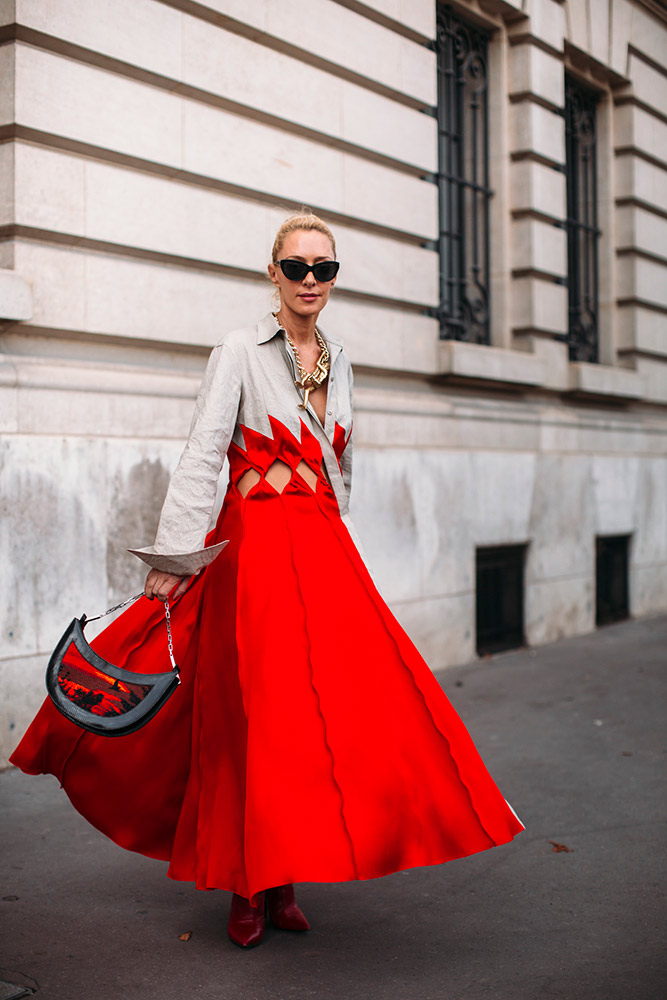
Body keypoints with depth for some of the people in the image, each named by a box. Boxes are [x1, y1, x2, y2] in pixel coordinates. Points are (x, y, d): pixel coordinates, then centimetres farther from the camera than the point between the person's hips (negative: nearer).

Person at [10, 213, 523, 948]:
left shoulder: (338, 363, 15)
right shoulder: (241, 351, -3)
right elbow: (201, 456, -11)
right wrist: (174, 556, -19)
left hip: (325, 546, 6)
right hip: (258, 543, -5)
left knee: (328, 706, 2)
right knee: (257, 712, -3)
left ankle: (282, 880, 15)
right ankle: (246, 889, 11)